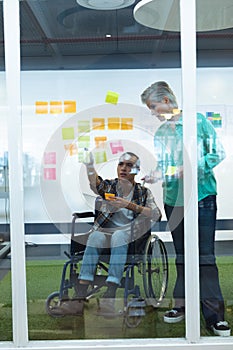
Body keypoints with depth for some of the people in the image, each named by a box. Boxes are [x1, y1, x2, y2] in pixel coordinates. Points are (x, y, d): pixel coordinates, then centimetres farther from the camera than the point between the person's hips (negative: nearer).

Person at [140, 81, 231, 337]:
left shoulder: (198, 121, -3)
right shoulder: (160, 133, 11)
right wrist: (156, 176, -4)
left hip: (201, 196, -5)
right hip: (173, 199, 5)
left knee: (205, 256, -6)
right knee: (181, 256, 13)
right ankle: (182, 305, 25)